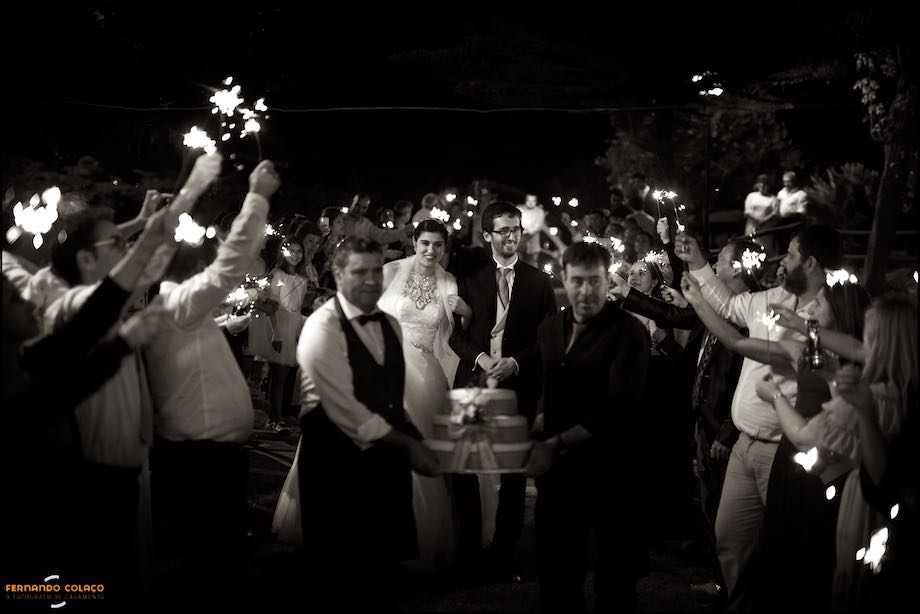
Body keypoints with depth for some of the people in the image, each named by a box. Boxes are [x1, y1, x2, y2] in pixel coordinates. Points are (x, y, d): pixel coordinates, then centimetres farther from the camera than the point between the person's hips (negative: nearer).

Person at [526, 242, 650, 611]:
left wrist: (557, 443, -23)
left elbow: (618, 409, -21)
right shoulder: (550, 328, 8)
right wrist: (541, 420, 1)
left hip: (611, 469, -5)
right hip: (558, 469, 6)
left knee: (615, 579, 10)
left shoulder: (627, 332, -13)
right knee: (556, 570, 15)